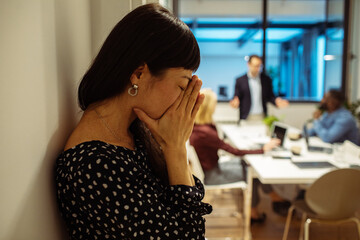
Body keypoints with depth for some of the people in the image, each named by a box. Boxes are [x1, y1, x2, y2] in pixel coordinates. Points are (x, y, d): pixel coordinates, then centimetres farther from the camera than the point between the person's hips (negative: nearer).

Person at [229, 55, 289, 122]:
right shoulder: (240, 81, 0)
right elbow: (237, 97, 2)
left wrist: (276, 101, -8)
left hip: (262, 116, 2)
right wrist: (235, 103, -20)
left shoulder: (266, 79, 5)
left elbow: (270, 96, 12)